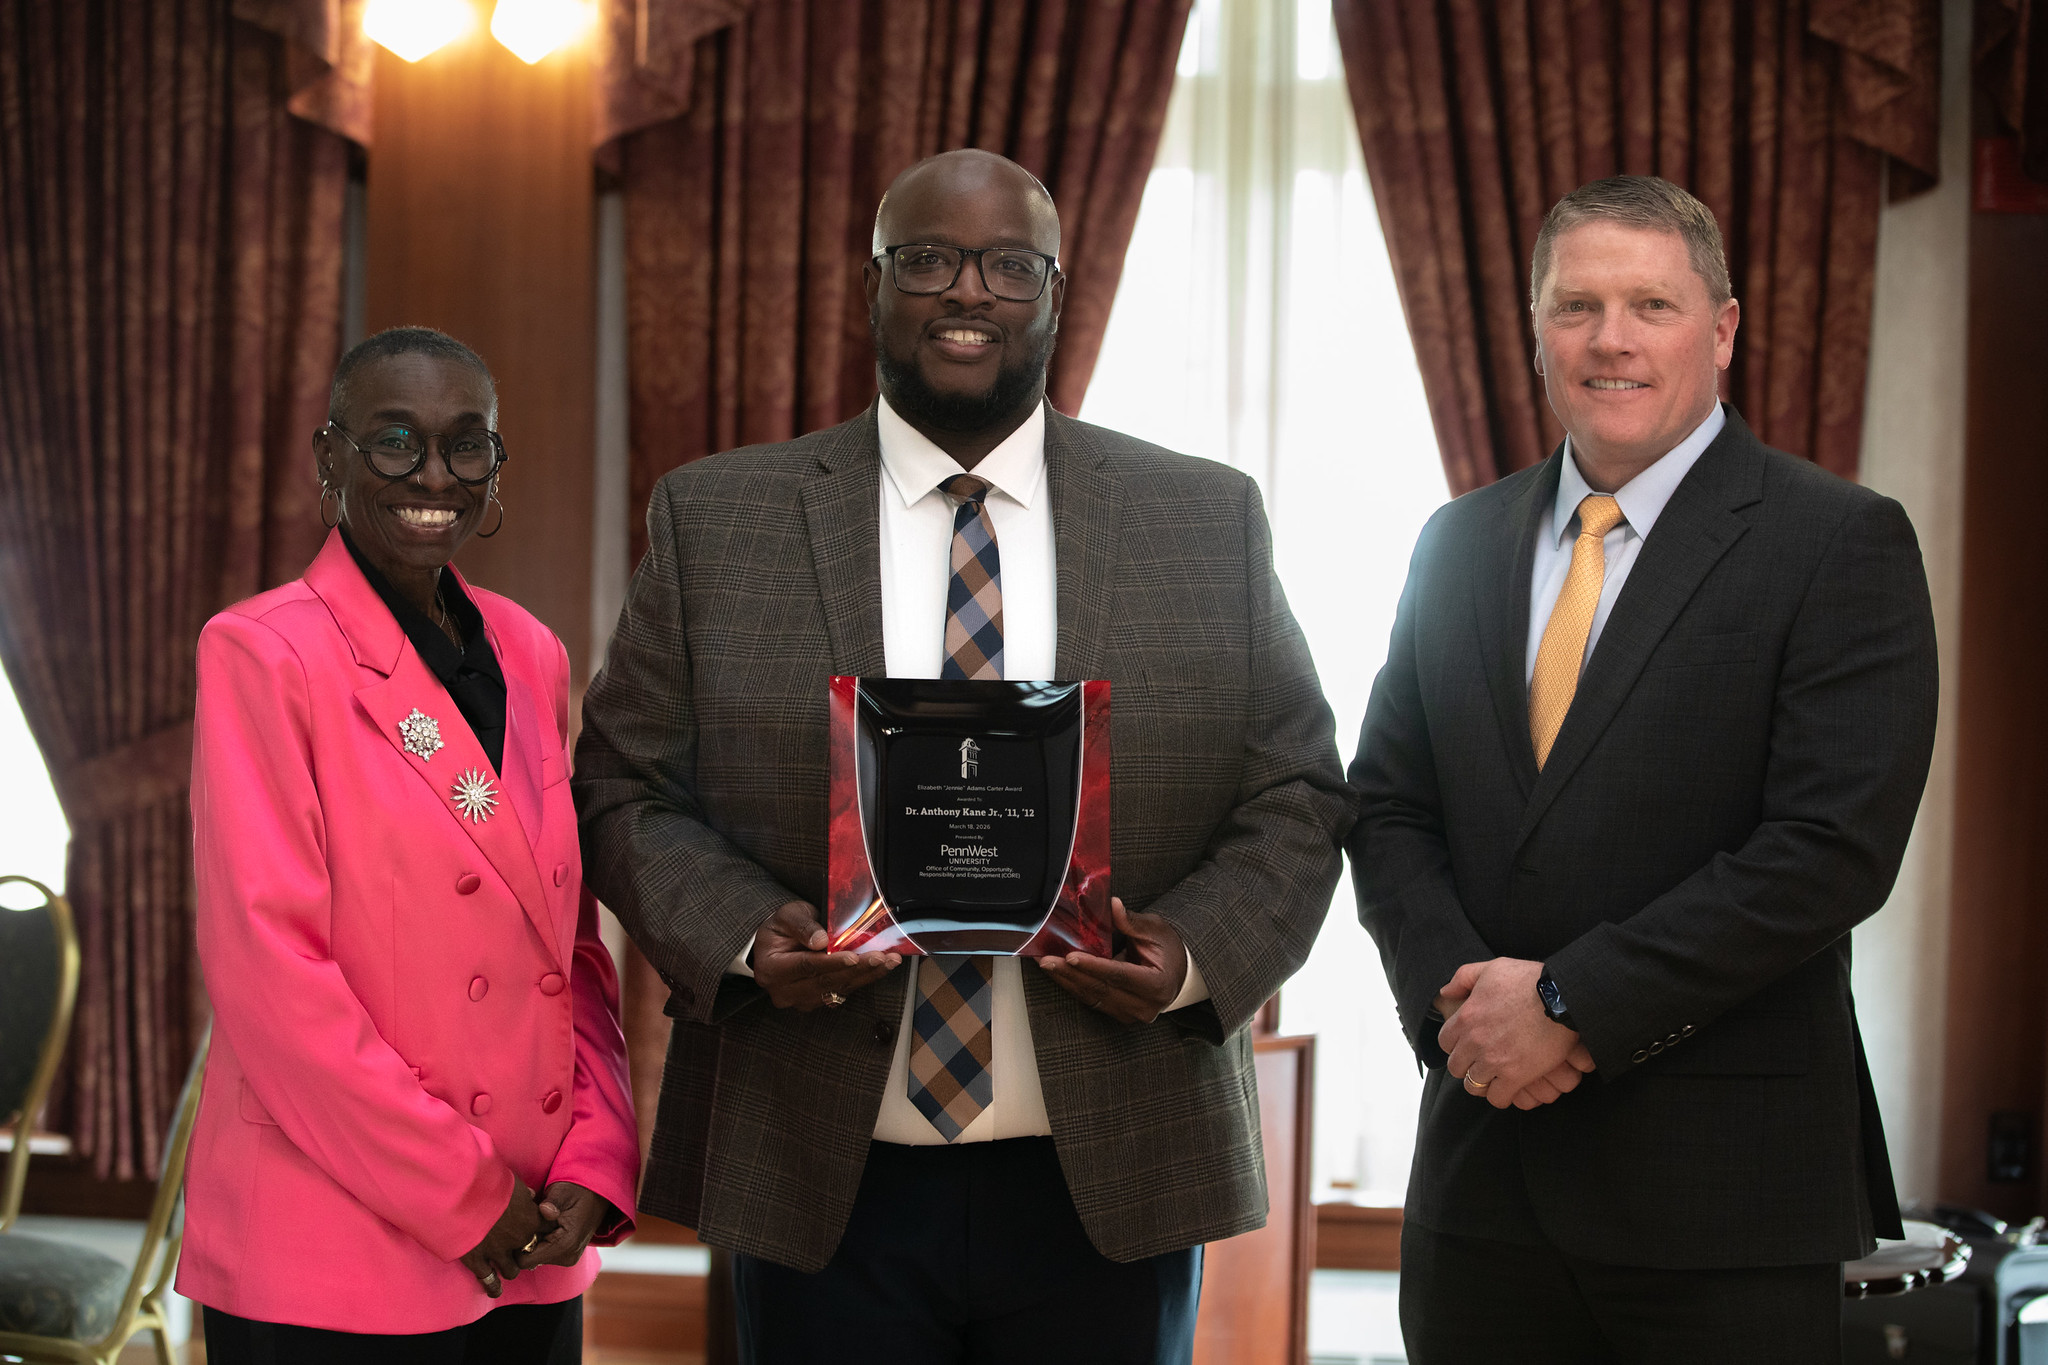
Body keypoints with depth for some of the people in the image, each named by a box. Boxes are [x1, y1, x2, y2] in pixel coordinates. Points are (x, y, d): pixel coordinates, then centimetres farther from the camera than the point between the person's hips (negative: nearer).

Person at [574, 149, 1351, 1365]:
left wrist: (1199, 952, -13)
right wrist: (741, 935, -15)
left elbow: (1298, 795, 6)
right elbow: (625, 791, 4)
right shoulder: (716, 521, 4)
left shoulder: (1209, 522, 5)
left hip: (1107, 1188, 1)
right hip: (826, 1189, 0)